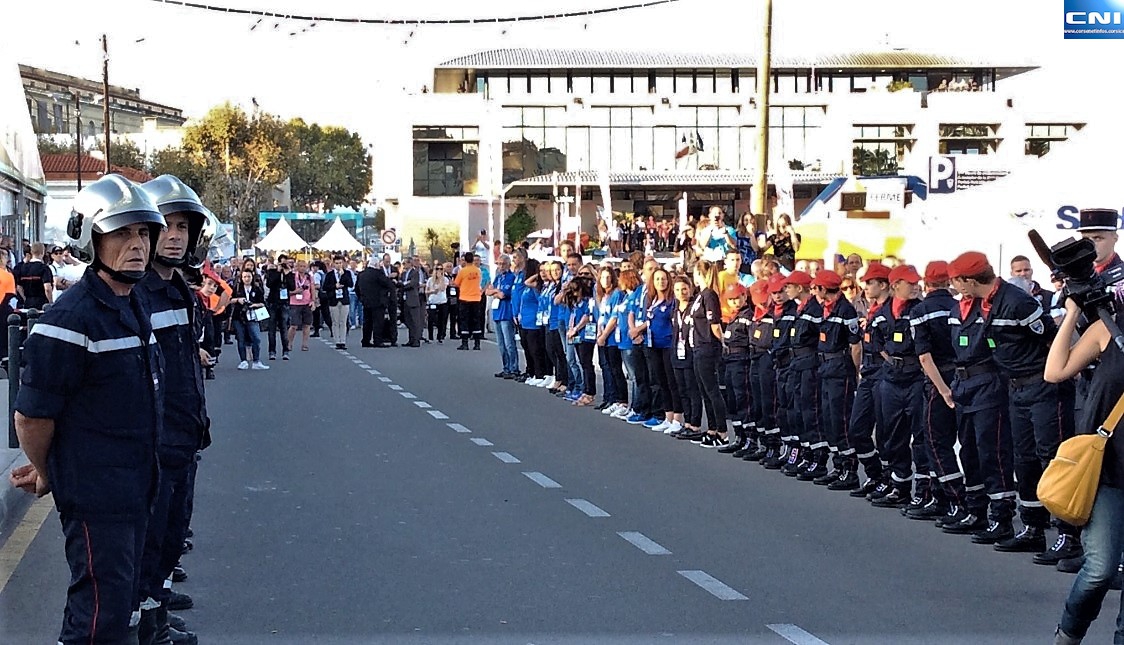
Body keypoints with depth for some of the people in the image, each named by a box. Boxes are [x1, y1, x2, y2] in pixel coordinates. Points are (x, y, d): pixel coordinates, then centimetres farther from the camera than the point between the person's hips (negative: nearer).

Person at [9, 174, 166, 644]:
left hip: (135, 488, 9)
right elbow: (32, 416, -18)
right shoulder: (71, 319, -20)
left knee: (123, 605, 19)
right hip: (95, 495, -9)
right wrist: (46, 476, 0)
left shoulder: (135, 306, 10)